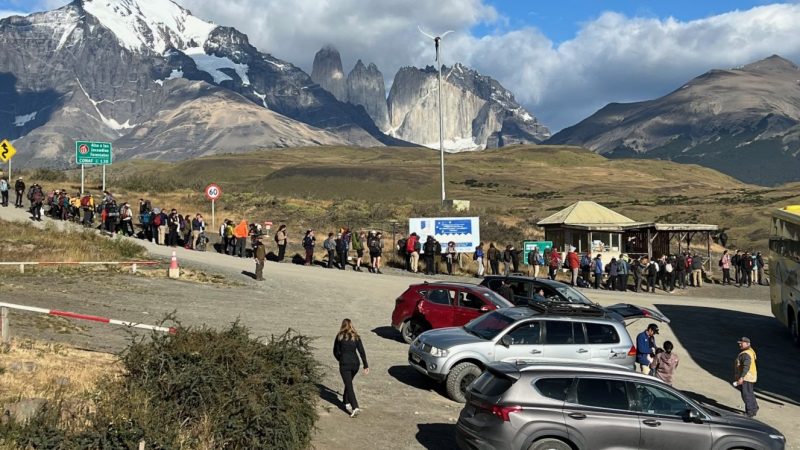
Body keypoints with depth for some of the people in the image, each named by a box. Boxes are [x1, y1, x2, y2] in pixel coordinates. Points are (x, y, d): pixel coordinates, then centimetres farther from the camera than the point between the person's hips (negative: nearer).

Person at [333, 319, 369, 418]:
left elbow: (336, 352, 3)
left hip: (344, 365, -3)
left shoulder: (339, 337, -2)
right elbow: (362, 352, 0)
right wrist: (366, 365, 2)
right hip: (355, 364, 3)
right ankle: (347, 402, 33)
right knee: (348, 383, 25)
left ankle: (355, 407, -17)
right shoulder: (356, 337, 3)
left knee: (349, 386, -5)